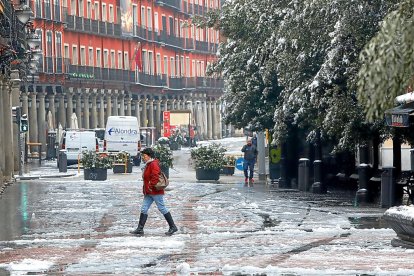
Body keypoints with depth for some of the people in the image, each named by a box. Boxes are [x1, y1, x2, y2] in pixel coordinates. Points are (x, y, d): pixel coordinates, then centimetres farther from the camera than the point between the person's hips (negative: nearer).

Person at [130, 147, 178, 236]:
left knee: (162, 208, -4)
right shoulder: (148, 165, 16)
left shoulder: (153, 164, -16)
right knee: (144, 209, 5)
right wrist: (146, 188, 19)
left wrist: (151, 186, -20)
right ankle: (140, 229, 5)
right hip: (148, 192, 10)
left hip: (155, 192, -10)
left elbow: (155, 177, -26)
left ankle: (173, 227, 5)